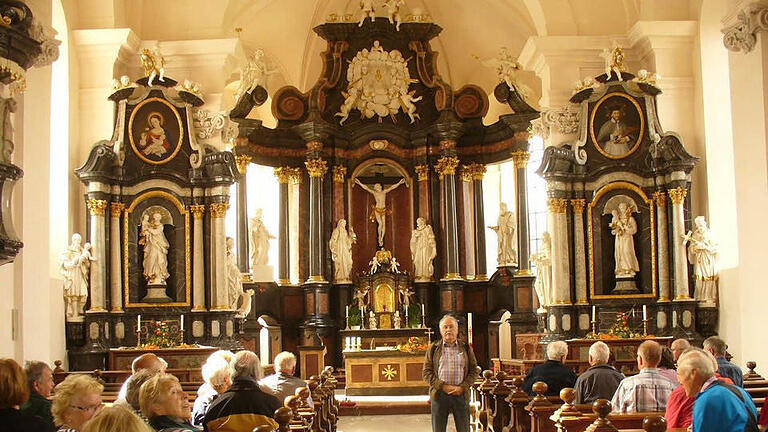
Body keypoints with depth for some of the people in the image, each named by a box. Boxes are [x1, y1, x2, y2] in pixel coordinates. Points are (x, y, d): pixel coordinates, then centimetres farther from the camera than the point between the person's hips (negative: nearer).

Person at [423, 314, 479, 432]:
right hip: (439, 395, -1)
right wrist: (443, 386, -11)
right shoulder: (433, 348, 7)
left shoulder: (466, 348, 10)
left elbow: (474, 371, 6)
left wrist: (462, 387, -9)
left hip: (461, 394, 1)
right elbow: (426, 373, 1)